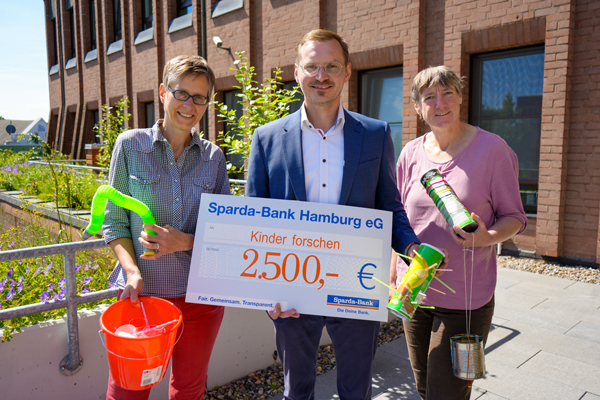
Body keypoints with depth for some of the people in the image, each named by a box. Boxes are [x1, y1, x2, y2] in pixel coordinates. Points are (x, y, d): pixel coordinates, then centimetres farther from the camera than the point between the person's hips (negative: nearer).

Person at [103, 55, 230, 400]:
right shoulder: (130, 145, -2)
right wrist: (132, 271, -14)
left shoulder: (214, 156, 2)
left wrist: (185, 242, -14)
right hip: (142, 292, -1)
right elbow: (114, 220, 0)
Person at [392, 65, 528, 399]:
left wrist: (488, 237, -24)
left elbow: (514, 216, -1)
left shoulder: (491, 148, -7)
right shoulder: (411, 153, 3)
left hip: (466, 299, -3)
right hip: (415, 294, 4)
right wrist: (394, 278, 11)